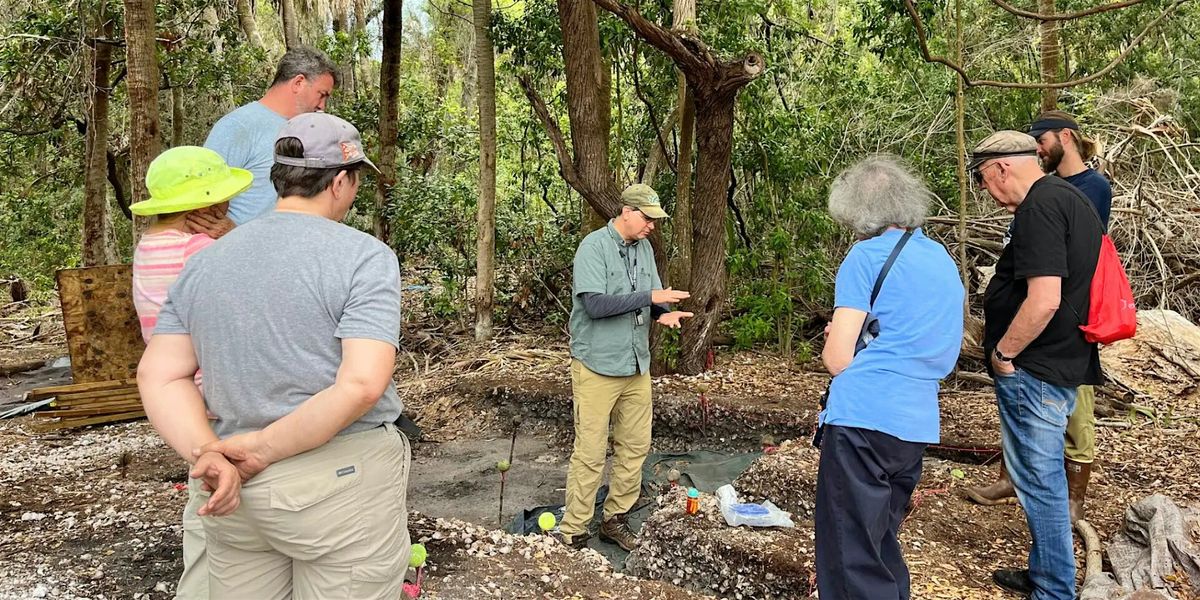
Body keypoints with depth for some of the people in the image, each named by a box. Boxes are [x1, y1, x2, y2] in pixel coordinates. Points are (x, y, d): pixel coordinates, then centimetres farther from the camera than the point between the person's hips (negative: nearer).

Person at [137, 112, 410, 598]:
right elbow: (362, 385, -22)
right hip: (340, 485, -5)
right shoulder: (365, 256, -12)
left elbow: (160, 376, 3)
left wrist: (207, 455, -7)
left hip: (237, 494, 6)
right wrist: (263, 449, -14)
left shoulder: (204, 262, 7)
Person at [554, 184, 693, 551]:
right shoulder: (594, 247, -12)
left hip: (637, 367, 7)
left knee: (635, 446, 11)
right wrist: (649, 297, -22)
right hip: (597, 368, -7)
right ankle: (573, 532, 10)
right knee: (590, 452, -3)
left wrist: (664, 312, -9)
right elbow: (595, 304, -23)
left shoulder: (644, 248, 9)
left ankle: (615, 518, 27)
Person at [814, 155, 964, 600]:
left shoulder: (867, 256, -5)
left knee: (852, 553, 0)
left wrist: (832, 341, 12)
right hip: (917, 426, 8)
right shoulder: (945, 261, 16)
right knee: (883, 540, 21)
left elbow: (837, 359, -10)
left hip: (863, 419, -8)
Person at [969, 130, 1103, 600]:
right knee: (1044, 477, 20)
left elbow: (1044, 300, -28)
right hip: (1067, 364, 10)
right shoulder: (1072, 199, 13)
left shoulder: (1039, 208, -19)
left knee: (1039, 480, 2)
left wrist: (1002, 352, -16)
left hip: (1034, 371, -10)